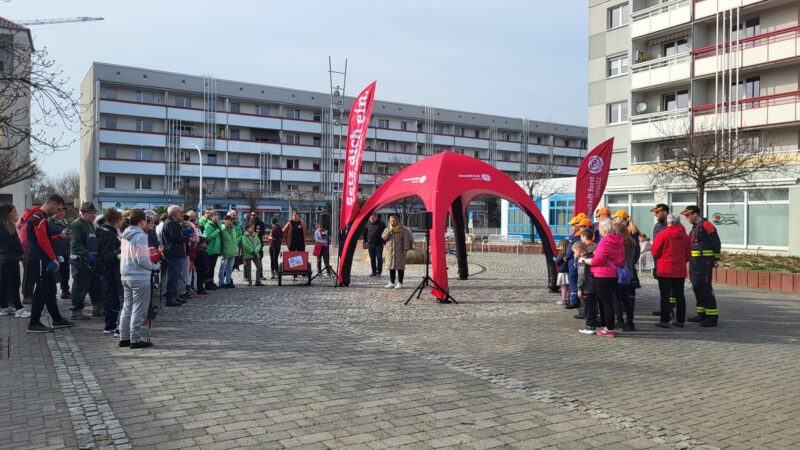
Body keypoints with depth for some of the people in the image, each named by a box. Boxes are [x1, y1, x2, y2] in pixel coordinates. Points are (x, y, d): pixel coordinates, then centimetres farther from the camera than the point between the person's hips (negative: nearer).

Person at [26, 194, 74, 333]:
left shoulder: (41, 216, 17)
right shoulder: (38, 217, -15)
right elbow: (42, 241, -20)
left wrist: (60, 236, 13)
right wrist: (54, 259, -16)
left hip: (42, 260, 11)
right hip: (39, 261, -11)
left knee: (50, 290, 14)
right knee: (41, 292, -5)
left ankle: (57, 319, 22)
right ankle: (34, 324, 3)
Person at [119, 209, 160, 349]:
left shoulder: (126, 235, 10)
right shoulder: (140, 236, -17)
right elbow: (142, 260, -21)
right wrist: (155, 266, -5)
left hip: (126, 276, 9)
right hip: (139, 277, -9)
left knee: (127, 307, 15)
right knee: (139, 309, -1)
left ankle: (124, 338, 20)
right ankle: (135, 339, 2)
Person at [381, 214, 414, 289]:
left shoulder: (402, 229, -2)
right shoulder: (387, 229, 10)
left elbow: (406, 239, -5)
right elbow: (383, 237, -3)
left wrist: (405, 249, -12)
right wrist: (390, 231, -13)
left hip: (399, 252, -4)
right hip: (389, 251, 4)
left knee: (400, 267, -2)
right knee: (391, 267, 9)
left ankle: (400, 283, 4)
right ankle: (391, 283, 17)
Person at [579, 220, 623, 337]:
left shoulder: (605, 241, -16)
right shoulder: (617, 240, 11)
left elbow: (598, 260, -19)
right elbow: (621, 257, 20)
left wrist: (584, 260, -4)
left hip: (603, 276, -9)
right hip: (614, 274, 9)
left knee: (606, 302, -4)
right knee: (608, 301, 17)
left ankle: (610, 329, -1)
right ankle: (608, 326, 23)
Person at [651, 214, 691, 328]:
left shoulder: (662, 235, -10)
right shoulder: (685, 236, 4)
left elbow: (655, 253, -5)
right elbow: (688, 255, 8)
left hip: (665, 270, -4)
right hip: (680, 271, 4)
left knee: (665, 295, 0)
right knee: (679, 295, 11)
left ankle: (664, 320, 0)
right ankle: (680, 320, 16)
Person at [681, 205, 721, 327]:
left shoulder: (706, 225, -11)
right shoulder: (695, 227, 18)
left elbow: (716, 243, -13)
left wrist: (716, 259, -10)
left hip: (704, 262, -10)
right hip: (695, 262, 10)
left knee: (705, 288, -10)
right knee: (697, 287, 13)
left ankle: (712, 317, -6)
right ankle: (702, 314, 21)